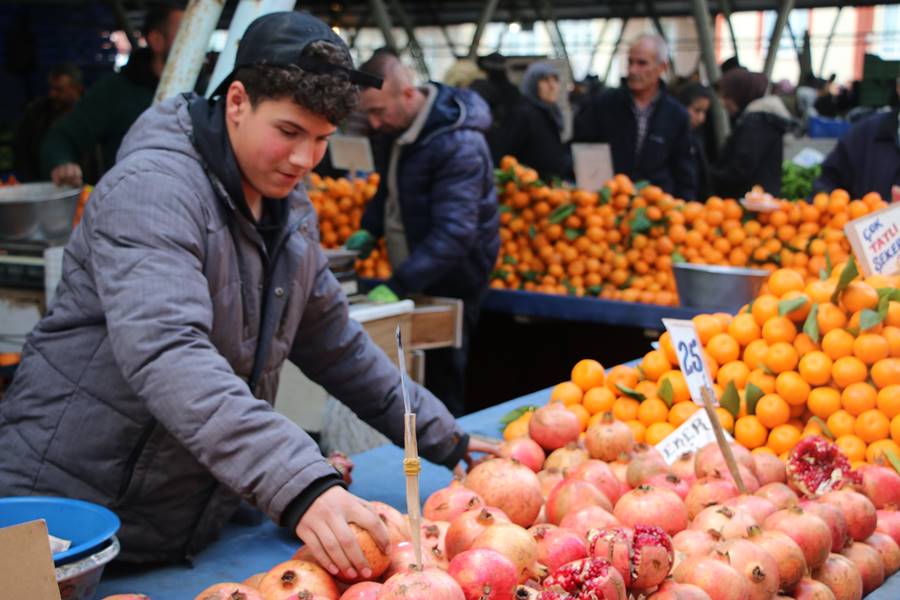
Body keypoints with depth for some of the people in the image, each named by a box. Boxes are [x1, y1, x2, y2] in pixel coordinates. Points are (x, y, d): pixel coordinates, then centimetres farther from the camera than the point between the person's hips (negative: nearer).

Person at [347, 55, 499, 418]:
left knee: (442, 382, -2)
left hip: (449, 285, -8)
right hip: (414, 277, 8)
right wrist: (370, 229, 5)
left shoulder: (459, 145, -24)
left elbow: (454, 232, -30)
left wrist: (396, 287, -34)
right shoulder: (404, 129, 4)